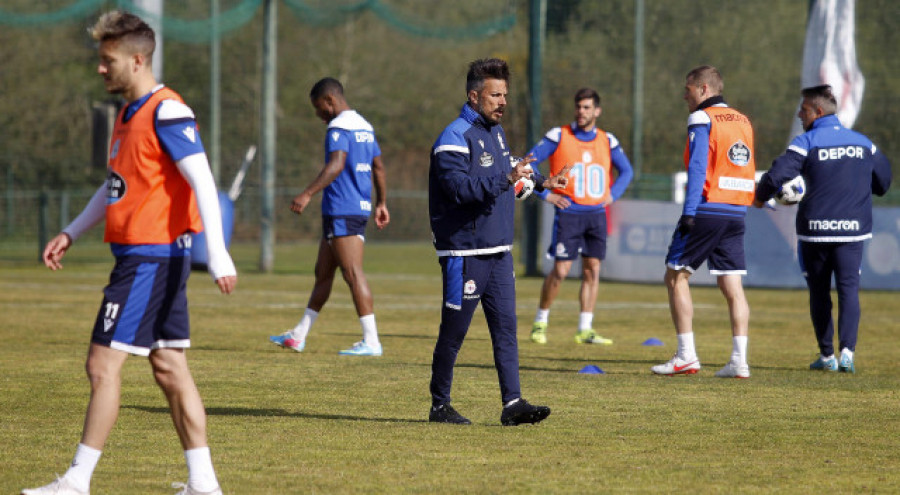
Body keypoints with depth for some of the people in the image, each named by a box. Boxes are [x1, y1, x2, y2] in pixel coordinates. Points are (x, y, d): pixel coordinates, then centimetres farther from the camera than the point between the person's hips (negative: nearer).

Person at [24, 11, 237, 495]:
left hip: (151, 258, -10)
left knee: (103, 364, -8)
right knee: (169, 369, 8)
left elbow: (203, 183, -20)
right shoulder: (128, 114, 16)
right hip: (139, 256, 10)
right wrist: (70, 233, 24)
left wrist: (218, 256, -27)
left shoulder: (167, 113, -14)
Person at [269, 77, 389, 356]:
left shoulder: (339, 127, -12)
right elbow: (378, 168, 24)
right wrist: (381, 204, 31)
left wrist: (308, 194, -32)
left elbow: (336, 164, -27)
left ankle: (371, 341, -13)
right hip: (360, 208, 10)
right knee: (323, 272, 15)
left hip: (342, 212, -10)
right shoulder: (365, 127, 18)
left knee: (353, 274, -10)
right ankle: (298, 336, 21)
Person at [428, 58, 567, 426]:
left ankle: (512, 403, -3)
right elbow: (460, 188, -26)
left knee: (505, 327, 0)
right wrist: (507, 178, -32)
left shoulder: (495, 132, 16)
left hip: (498, 251, 8)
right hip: (465, 253, -8)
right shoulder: (455, 137, -14)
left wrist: (540, 183, 36)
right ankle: (440, 405, 10)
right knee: (454, 330, 0)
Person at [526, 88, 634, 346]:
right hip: (568, 212, -4)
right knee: (560, 271, -7)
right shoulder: (558, 136, -3)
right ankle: (540, 322, 10)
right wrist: (545, 194, -7)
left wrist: (612, 195, 8)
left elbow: (626, 171, 22)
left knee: (592, 270, 2)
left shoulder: (607, 141, 8)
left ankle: (585, 330, 6)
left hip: (596, 215, 4)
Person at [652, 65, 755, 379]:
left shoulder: (702, 119, -6)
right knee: (732, 287, 4)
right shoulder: (743, 121, 16)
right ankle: (739, 361, -3)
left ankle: (686, 356, 0)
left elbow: (697, 168, -15)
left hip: (707, 211, -6)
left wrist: (689, 212, -17)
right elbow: (746, 169, 16)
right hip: (735, 214, 7)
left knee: (676, 277, 4)